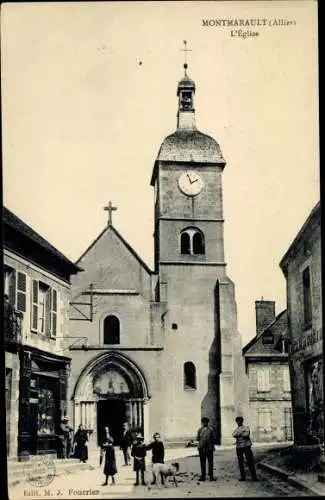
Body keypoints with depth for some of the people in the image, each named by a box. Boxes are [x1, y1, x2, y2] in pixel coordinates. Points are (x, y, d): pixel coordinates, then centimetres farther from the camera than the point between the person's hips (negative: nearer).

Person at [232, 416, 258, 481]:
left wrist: (238, 434, -7)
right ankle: (242, 477, 11)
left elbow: (247, 434, -14)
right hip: (238, 447, 4)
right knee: (240, 462, 4)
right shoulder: (236, 430, 15)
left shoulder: (246, 427, 6)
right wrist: (242, 434, -16)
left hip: (246, 446, -4)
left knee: (250, 461, -6)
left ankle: (253, 476, -4)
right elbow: (234, 435, -7)